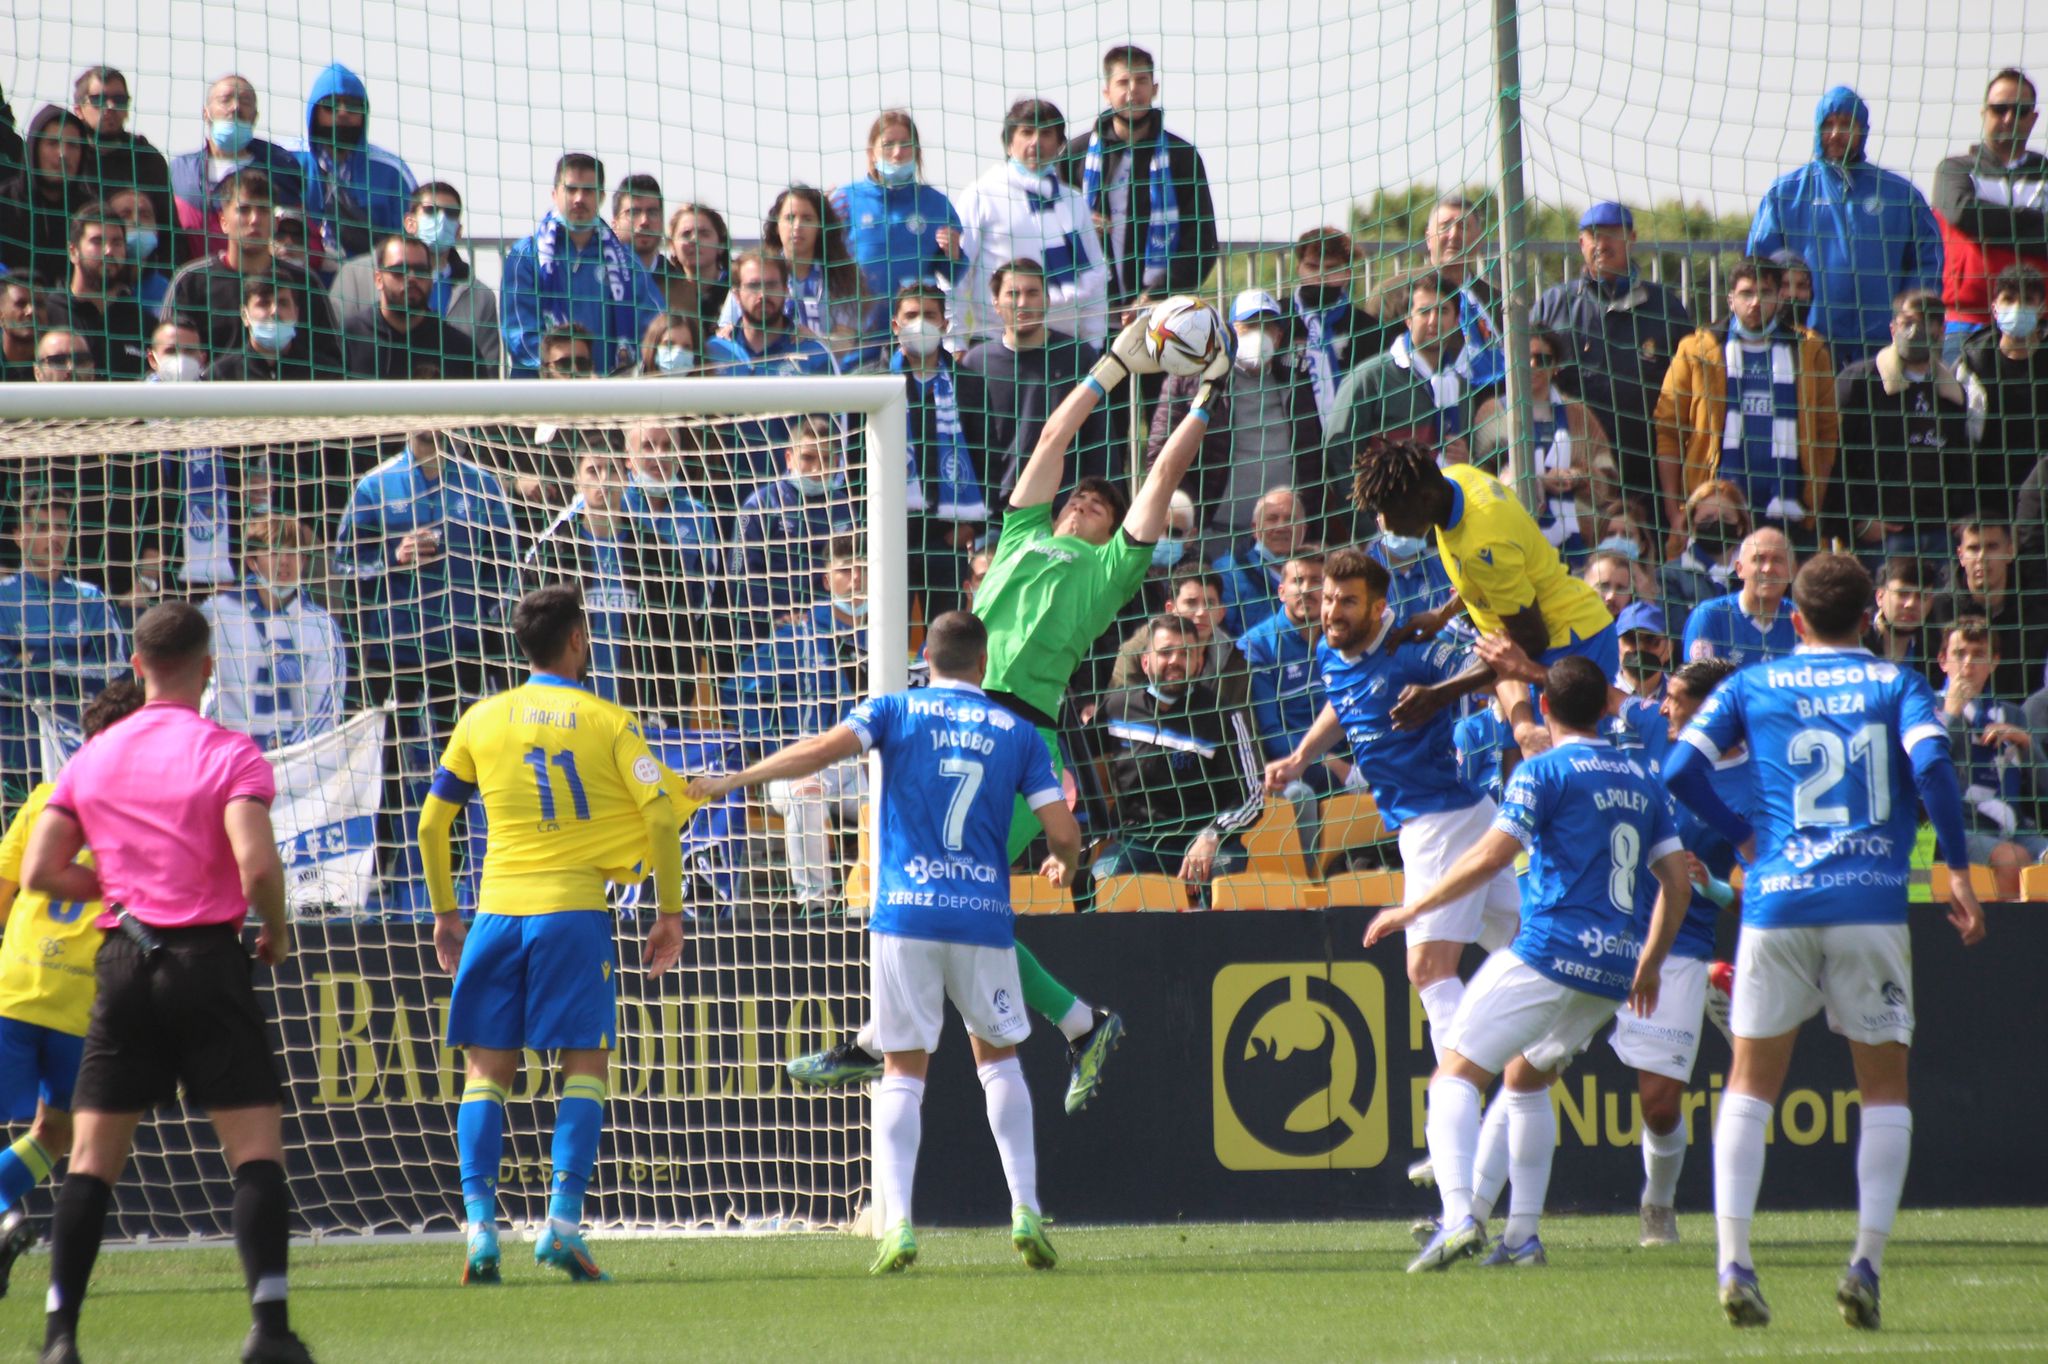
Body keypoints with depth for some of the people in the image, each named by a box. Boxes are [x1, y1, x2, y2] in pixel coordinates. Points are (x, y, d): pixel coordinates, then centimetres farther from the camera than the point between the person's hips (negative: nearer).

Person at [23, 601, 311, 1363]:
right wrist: (277, 930, 1)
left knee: (92, 1159, 7)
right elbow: (257, 863, -17)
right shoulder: (229, 755, -6)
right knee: (256, 1150, -2)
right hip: (208, 956, -4)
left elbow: (38, 873, 6)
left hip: (124, 966, 4)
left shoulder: (91, 759, 8)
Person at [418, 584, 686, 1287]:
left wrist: (445, 914, 21)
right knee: (584, 1065, 3)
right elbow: (661, 817, -4)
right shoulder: (608, 722, 1)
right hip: (574, 909, -2)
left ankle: (479, 1223, -6)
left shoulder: (482, 720, 8)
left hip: (497, 911, 2)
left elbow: (432, 821, 11)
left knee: (488, 1071, 6)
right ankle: (562, 1222, -10)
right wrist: (670, 912, 5)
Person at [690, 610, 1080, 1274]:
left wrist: (735, 779, -5)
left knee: (903, 1071, 4)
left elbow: (825, 748, -12)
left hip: (905, 916, -1)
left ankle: (897, 1222, -10)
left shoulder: (896, 710, 4)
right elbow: (1063, 830, 3)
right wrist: (1064, 866, 27)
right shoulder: (1017, 732, 8)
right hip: (984, 918, 1)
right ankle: (1026, 1211, 8)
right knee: (998, 1057, 18)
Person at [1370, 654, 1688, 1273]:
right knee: (1526, 1077, 26)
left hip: (1552, 952, -7)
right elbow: (1677, 884, 15)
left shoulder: (1545, 771, -4)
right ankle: (1522, 1235, 18)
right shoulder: (1642, 781, 16)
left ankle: (1458, 1216, -26)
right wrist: (1649, 965, 26)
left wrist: (1413, 908, -4)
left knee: (1456, 1072, -5)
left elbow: (1491, 856, -13)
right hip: (1616, 970, 7)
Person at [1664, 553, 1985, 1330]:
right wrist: (1957, 870, -5)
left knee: (1750, 1085, 10)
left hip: (1777, 902, 1)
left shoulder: (1751, 687, 9)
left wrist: (1741, 835, 12)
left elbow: (1681, 770, -1)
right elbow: (1930, 762, -11)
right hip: (1871, 905, -1)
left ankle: (1734, 1261, -4)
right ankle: (1866, 1263, -4)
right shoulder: (1894, 684, 6)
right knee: (1885, 1091, 10)